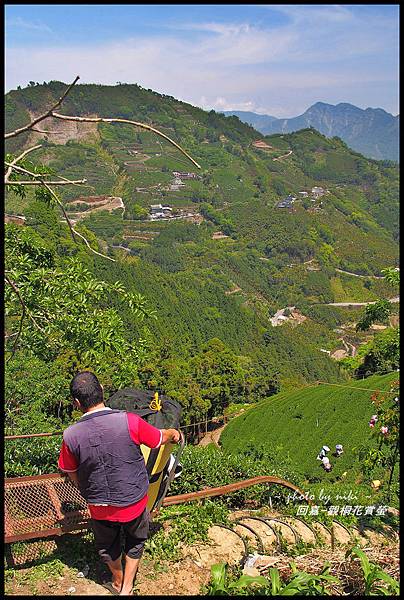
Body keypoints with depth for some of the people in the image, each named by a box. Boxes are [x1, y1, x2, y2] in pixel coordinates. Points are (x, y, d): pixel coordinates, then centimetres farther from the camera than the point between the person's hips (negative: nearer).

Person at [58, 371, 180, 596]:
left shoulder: (71, 436, -21)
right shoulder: (129, 421, -27)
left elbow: (72, 474, -1)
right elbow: (161, 438, -8)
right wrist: (174, 433, 17)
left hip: (99, 507, 2)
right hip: (134, 502, -1)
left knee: (107, 546, 31)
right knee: (135, 542, 30)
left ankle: (118, 582, 55)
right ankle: (127, 588, 42)